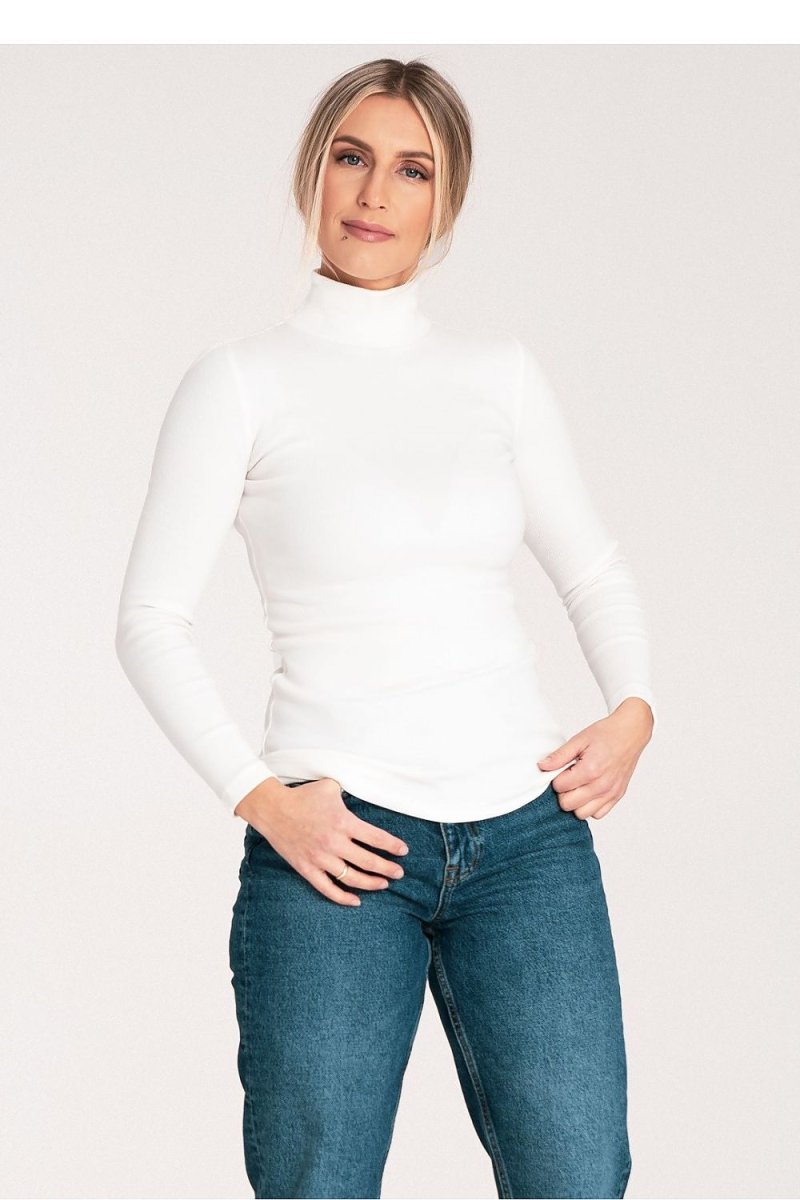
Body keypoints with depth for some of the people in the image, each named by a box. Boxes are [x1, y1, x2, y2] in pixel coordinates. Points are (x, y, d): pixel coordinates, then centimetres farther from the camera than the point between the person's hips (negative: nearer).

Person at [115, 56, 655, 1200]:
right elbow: (151, 618, 0)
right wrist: (260, 798, -9)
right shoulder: (242, 380, 1)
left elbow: (593, 568, 20)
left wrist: (634, 712, 2)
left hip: (528, 833, 3)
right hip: (339, 842, -2)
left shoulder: (501, 370, 10)